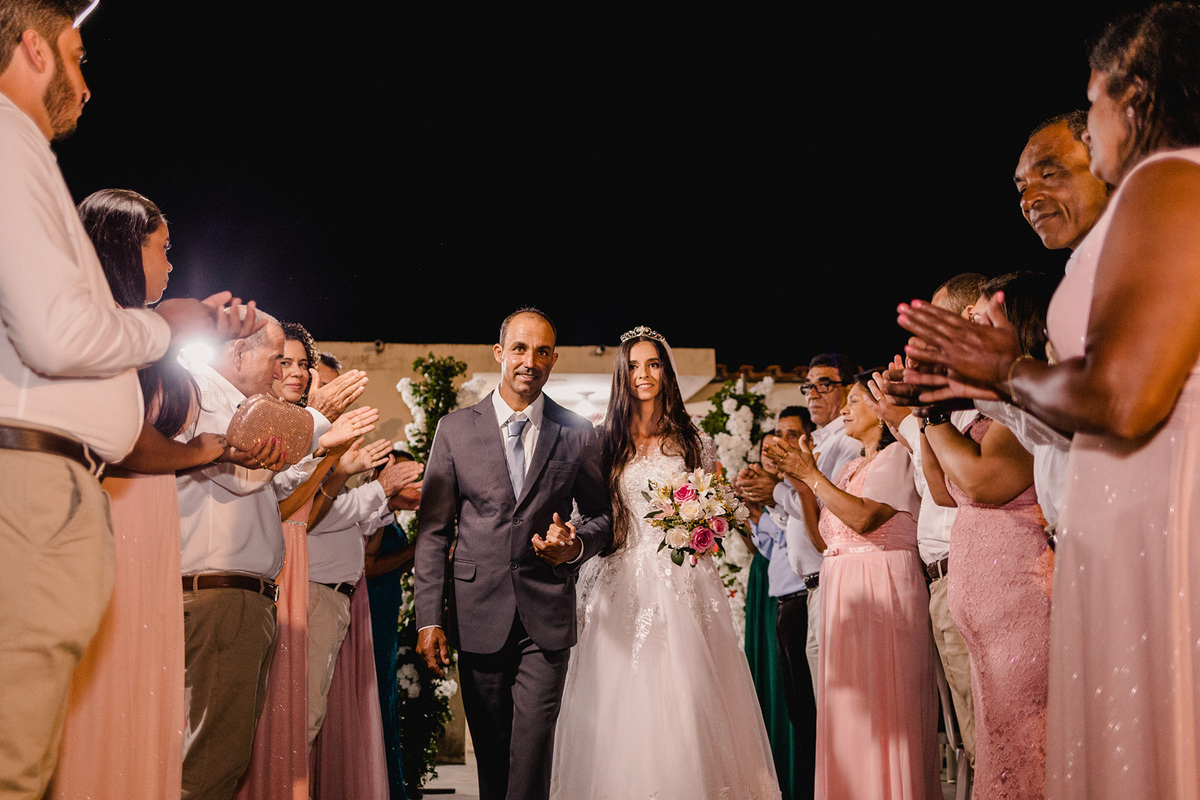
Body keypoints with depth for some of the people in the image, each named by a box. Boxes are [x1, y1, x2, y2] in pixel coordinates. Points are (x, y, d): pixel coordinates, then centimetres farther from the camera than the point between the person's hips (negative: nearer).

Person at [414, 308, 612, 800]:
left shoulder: (577, 434, 5)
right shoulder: (455, 429, 4)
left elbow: (601, 516, 12)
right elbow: (432, 531, 3)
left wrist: (576, 544, -12)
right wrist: (429, 619, -3)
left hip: (547, 619, -1)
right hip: (478, 617, 1)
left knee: (531, 754, -8)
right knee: (490, 754, 9)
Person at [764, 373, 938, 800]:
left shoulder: (897, 456, -2)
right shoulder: (848, 469, 21)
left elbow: (864, 517, -17)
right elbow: (823, 540, 14)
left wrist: (810, 474, -13)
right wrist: (800, 480, 7)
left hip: (883, 589, -8)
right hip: (841, 594, 8)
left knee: (883, 708, -8)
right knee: (847, 713, 6)